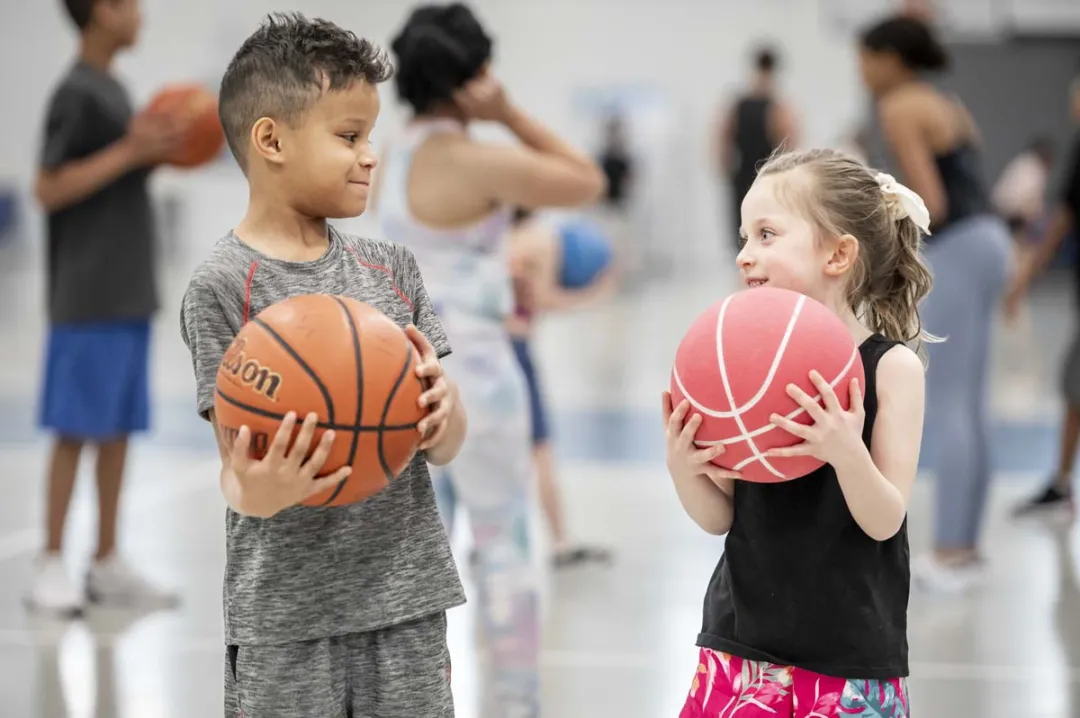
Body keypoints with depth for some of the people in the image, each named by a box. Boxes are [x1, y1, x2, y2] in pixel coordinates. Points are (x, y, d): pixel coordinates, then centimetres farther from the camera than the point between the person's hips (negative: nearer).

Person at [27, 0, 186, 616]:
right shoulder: (76, 93, -12)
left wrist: (158, 152, 7)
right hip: (88, 298, -8)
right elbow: (50, 190, -16)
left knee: (120, 428, 9)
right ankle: (51, 565, 2)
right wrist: (129, 151, -19)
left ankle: (108, 564, 15)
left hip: (129, 294, 8)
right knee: (77, 428, -5)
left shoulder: (112, 90, 15)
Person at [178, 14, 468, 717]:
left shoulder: (391, 267, 7)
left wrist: (445, 405, -15)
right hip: (286, 617, -4)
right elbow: (238, 464, -9)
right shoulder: (224, 285, -7)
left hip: (407, 596, 4)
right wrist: (256, 493, -32)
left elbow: (445, 449, 8)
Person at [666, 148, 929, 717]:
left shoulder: (891, 366, -8)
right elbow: (720, 519, 4)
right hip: (742, 641, 3)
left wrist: (847, 453, -29)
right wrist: (683, 469, -16)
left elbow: (884, 522, -12)